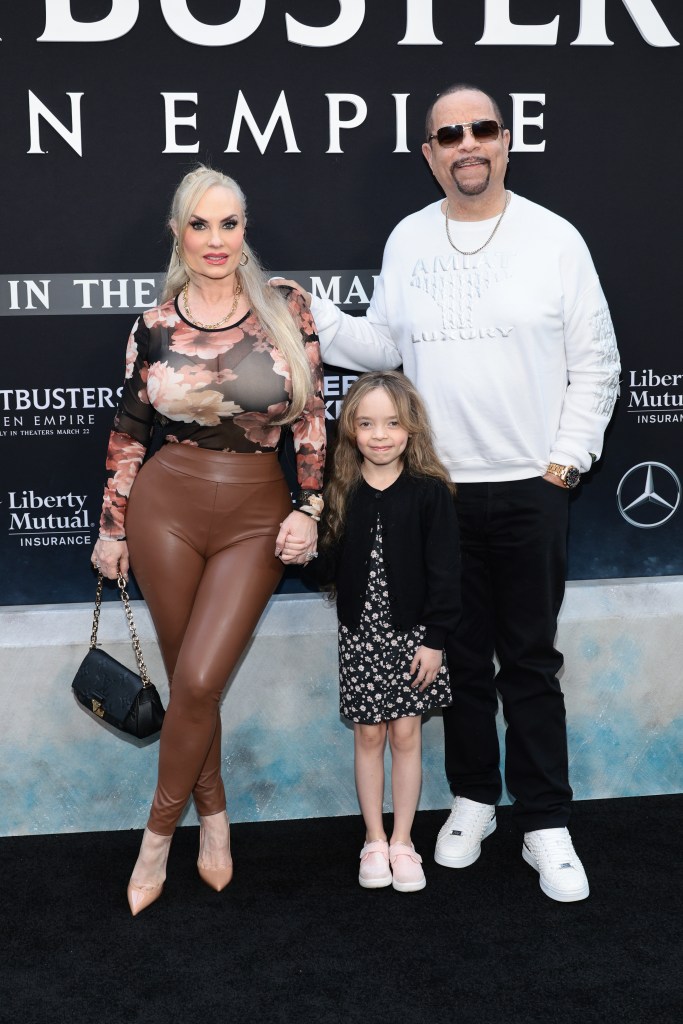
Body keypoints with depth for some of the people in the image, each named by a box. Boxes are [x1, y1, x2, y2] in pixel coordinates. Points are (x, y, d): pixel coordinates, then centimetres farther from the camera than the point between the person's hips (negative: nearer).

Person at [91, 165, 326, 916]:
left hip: (257, 516, -1)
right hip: (167, 508, 1)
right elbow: (128, 433, 6)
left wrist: (308, 509, -4)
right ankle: (213, 816, 31)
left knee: (198, 682, -7)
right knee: (187, 682, 8)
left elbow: (311, 419, 1)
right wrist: (111, 527, 7)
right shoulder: (154, 327, 0)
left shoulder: (285, 312, -2)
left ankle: (159, 833, 15)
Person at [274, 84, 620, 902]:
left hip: (530, 489, -2)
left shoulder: (553, 238, -1)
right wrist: (316, 320, -5)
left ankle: (545, 825, 17)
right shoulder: (407, 240, 7)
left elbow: (595, 363, 1)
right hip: (440, 488, 2)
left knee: (530, 659, 5)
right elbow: (384, 346, 10)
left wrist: (567, 457, -6)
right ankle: (472, 800, 30)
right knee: (461, 653, 13)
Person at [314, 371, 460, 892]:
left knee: (406, 734, 6)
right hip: (359, 633, 2)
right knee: (368, 734, 9)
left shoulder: (430, 491, -8)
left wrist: (434, 638, -9)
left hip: (412, 633, -2)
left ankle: (402, 841, 21)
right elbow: (325, 566, 1)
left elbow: (444, 571, -7)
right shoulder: (339, 492, -1)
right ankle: (375, 840, 24)